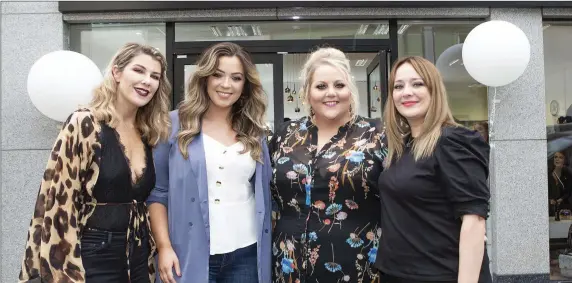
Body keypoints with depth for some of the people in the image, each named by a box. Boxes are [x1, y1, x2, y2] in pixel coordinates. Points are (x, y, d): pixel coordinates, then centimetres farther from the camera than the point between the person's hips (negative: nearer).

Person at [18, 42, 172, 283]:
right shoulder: (84, 125, -13)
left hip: (138, 257, 6)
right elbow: (58, 202, -14)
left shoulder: (148, 134, 5)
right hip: (93, 258, -5)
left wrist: (152, 256, 12)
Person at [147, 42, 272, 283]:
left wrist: (267, 250, 8)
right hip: (190, 255, -2)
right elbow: (157, 192, -3)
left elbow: (263, 193, 12)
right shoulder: (175, 125, -3)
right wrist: (164, 246, -11)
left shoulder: (254, 131, 6)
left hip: (247, 255, 3)